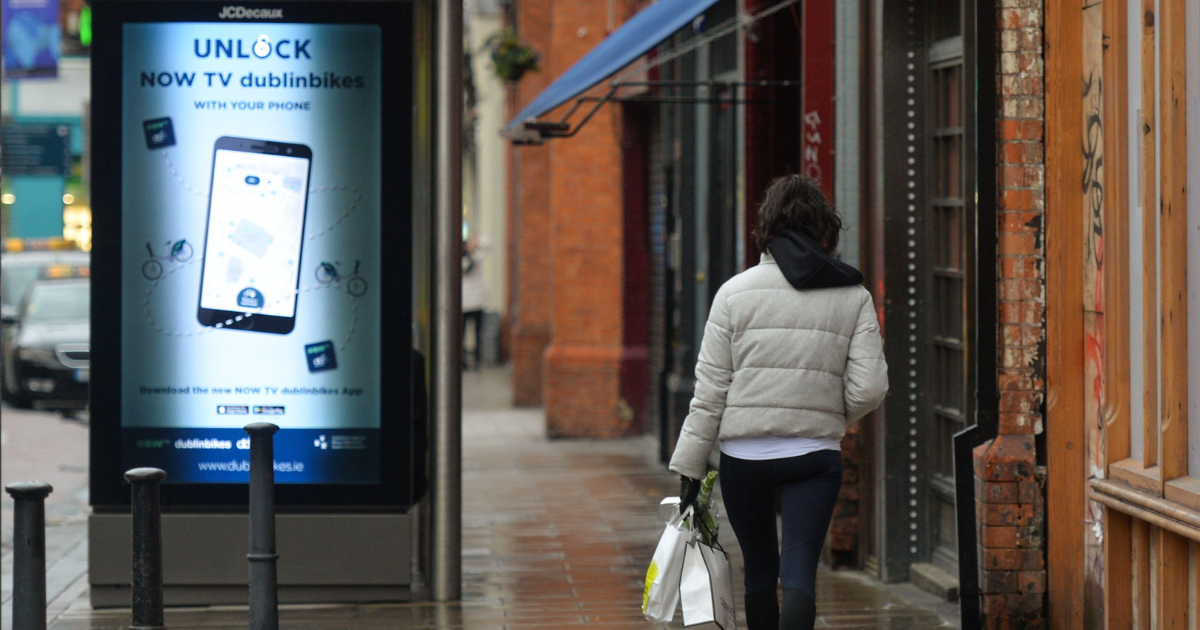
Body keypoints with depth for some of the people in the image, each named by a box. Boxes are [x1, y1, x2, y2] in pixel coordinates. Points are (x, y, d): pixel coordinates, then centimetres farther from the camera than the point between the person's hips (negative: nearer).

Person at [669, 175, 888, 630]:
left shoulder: (735, 292, 0)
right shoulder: (853, 297, 1)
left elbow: (710, 388, -1)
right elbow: (869, 389, -4)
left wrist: (689, 464, 4)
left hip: (744, 453, 1)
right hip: (816, 453, -1)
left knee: (759, 570, 16)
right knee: (800, 574, -6)